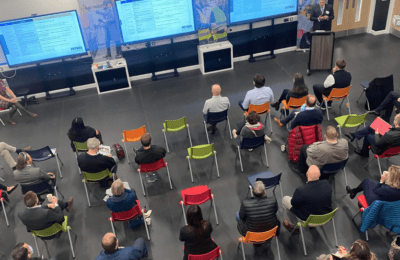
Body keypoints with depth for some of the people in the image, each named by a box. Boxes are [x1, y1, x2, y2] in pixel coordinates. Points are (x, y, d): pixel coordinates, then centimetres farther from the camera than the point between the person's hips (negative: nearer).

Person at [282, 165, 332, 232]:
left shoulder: (301, 191, -36)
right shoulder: (326, 184, -22)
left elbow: (294, 203, -16)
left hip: (308, 219, -4)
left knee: (285, 199, 15)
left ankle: (293, 225, 35)